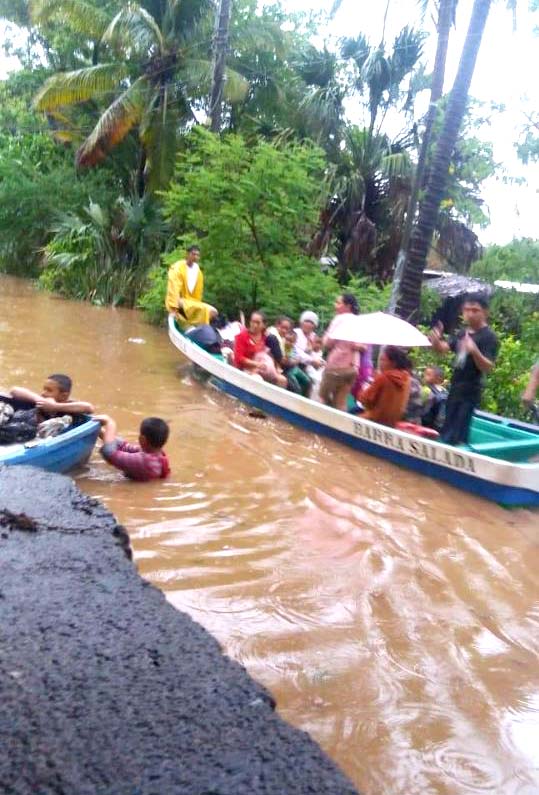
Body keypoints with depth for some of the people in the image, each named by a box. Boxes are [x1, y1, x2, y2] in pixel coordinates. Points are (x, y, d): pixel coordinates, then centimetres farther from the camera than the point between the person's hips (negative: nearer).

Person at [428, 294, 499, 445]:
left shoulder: (489, 337, -13)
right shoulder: (463, 333, 11)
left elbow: (488, 367, -21)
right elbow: (444, 348, 14)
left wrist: (474, 351, -39)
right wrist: (436, 341, -8)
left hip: (470, 393, -8)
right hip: (454, 389, 8)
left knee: (457, 437, -12)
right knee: (446, 432, 16)